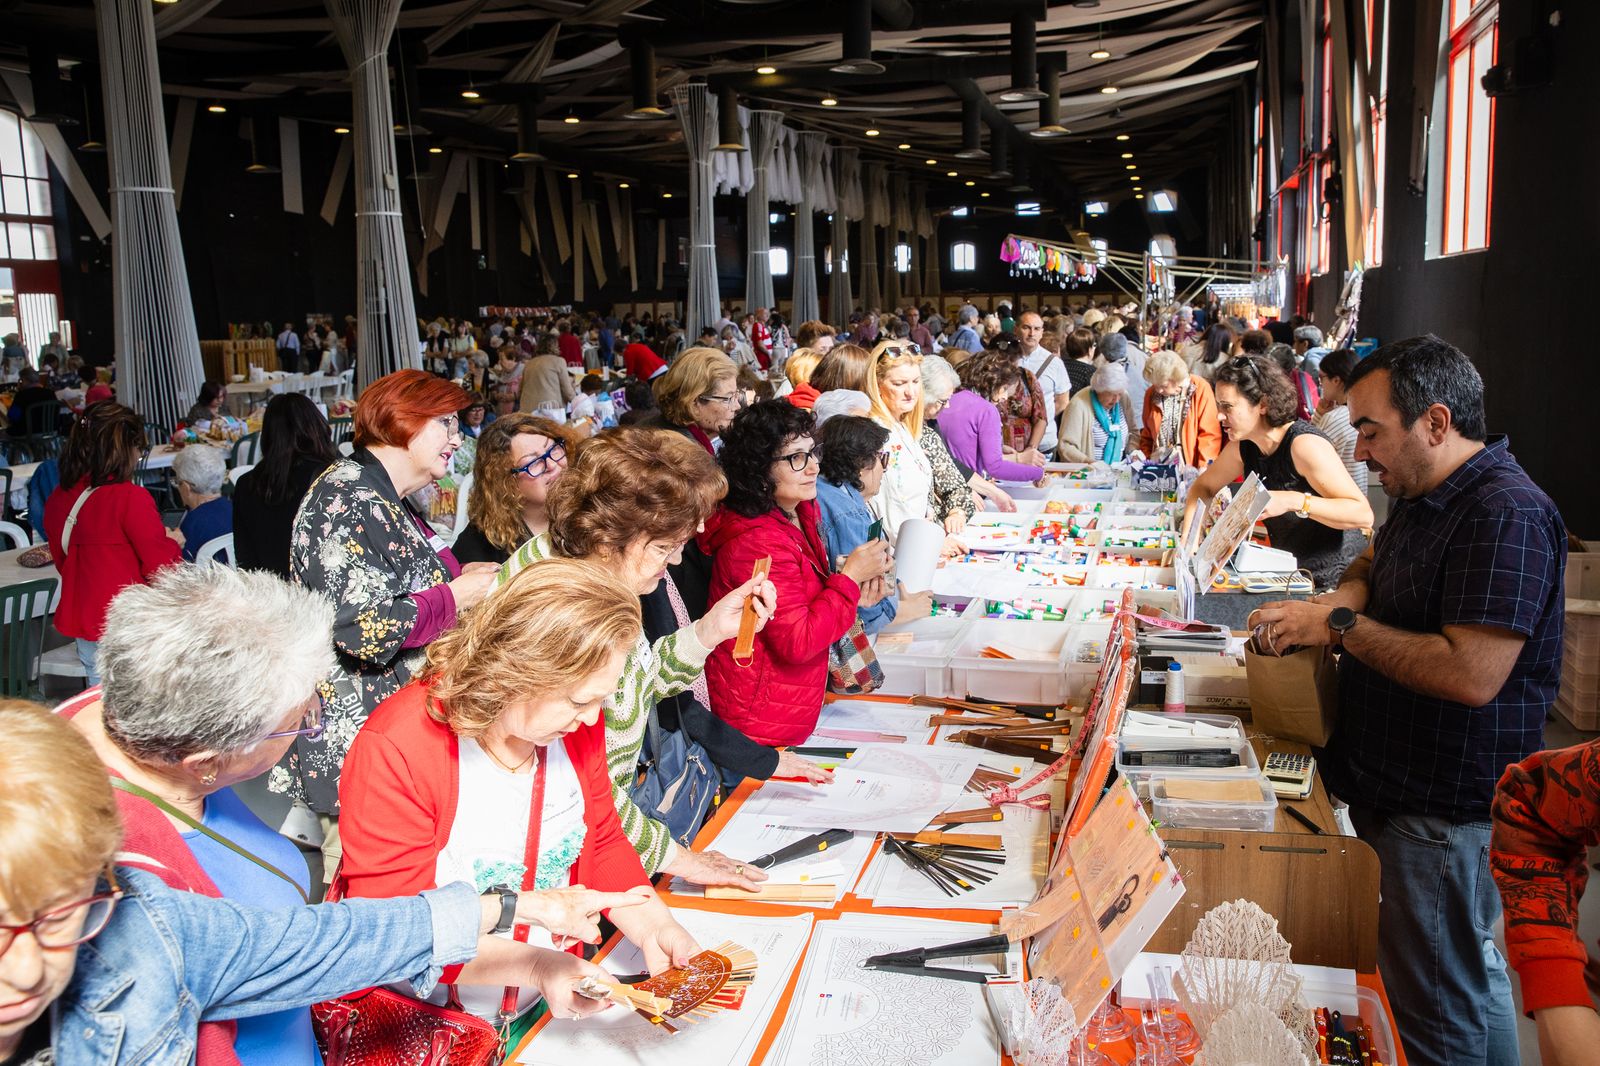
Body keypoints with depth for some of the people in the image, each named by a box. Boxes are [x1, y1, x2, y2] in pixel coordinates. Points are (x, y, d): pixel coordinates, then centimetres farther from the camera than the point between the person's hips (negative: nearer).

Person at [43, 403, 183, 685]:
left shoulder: (57, 499, 3)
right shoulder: (131, 498, -19)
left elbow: (61, 560, 16)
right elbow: (162, 566, -16)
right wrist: (173, 543, 4)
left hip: (80, 619, 7)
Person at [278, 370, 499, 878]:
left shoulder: (386, 501, 16)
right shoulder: (349, 499, -18)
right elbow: (365, 629, -27)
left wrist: (456, 575, 12)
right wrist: (454, 596, -15)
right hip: (355, 742, -10)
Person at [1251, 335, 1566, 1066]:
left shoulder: (1506, 516, -23)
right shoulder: (1424, 498, 10)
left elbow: (1471, 675, -30)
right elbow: (1377, 562, 28)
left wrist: (1341, 626, -21)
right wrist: (1350, 591, 4)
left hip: (1445, 813, -10)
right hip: (1393, 787, 10)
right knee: (1468, 973, 24)